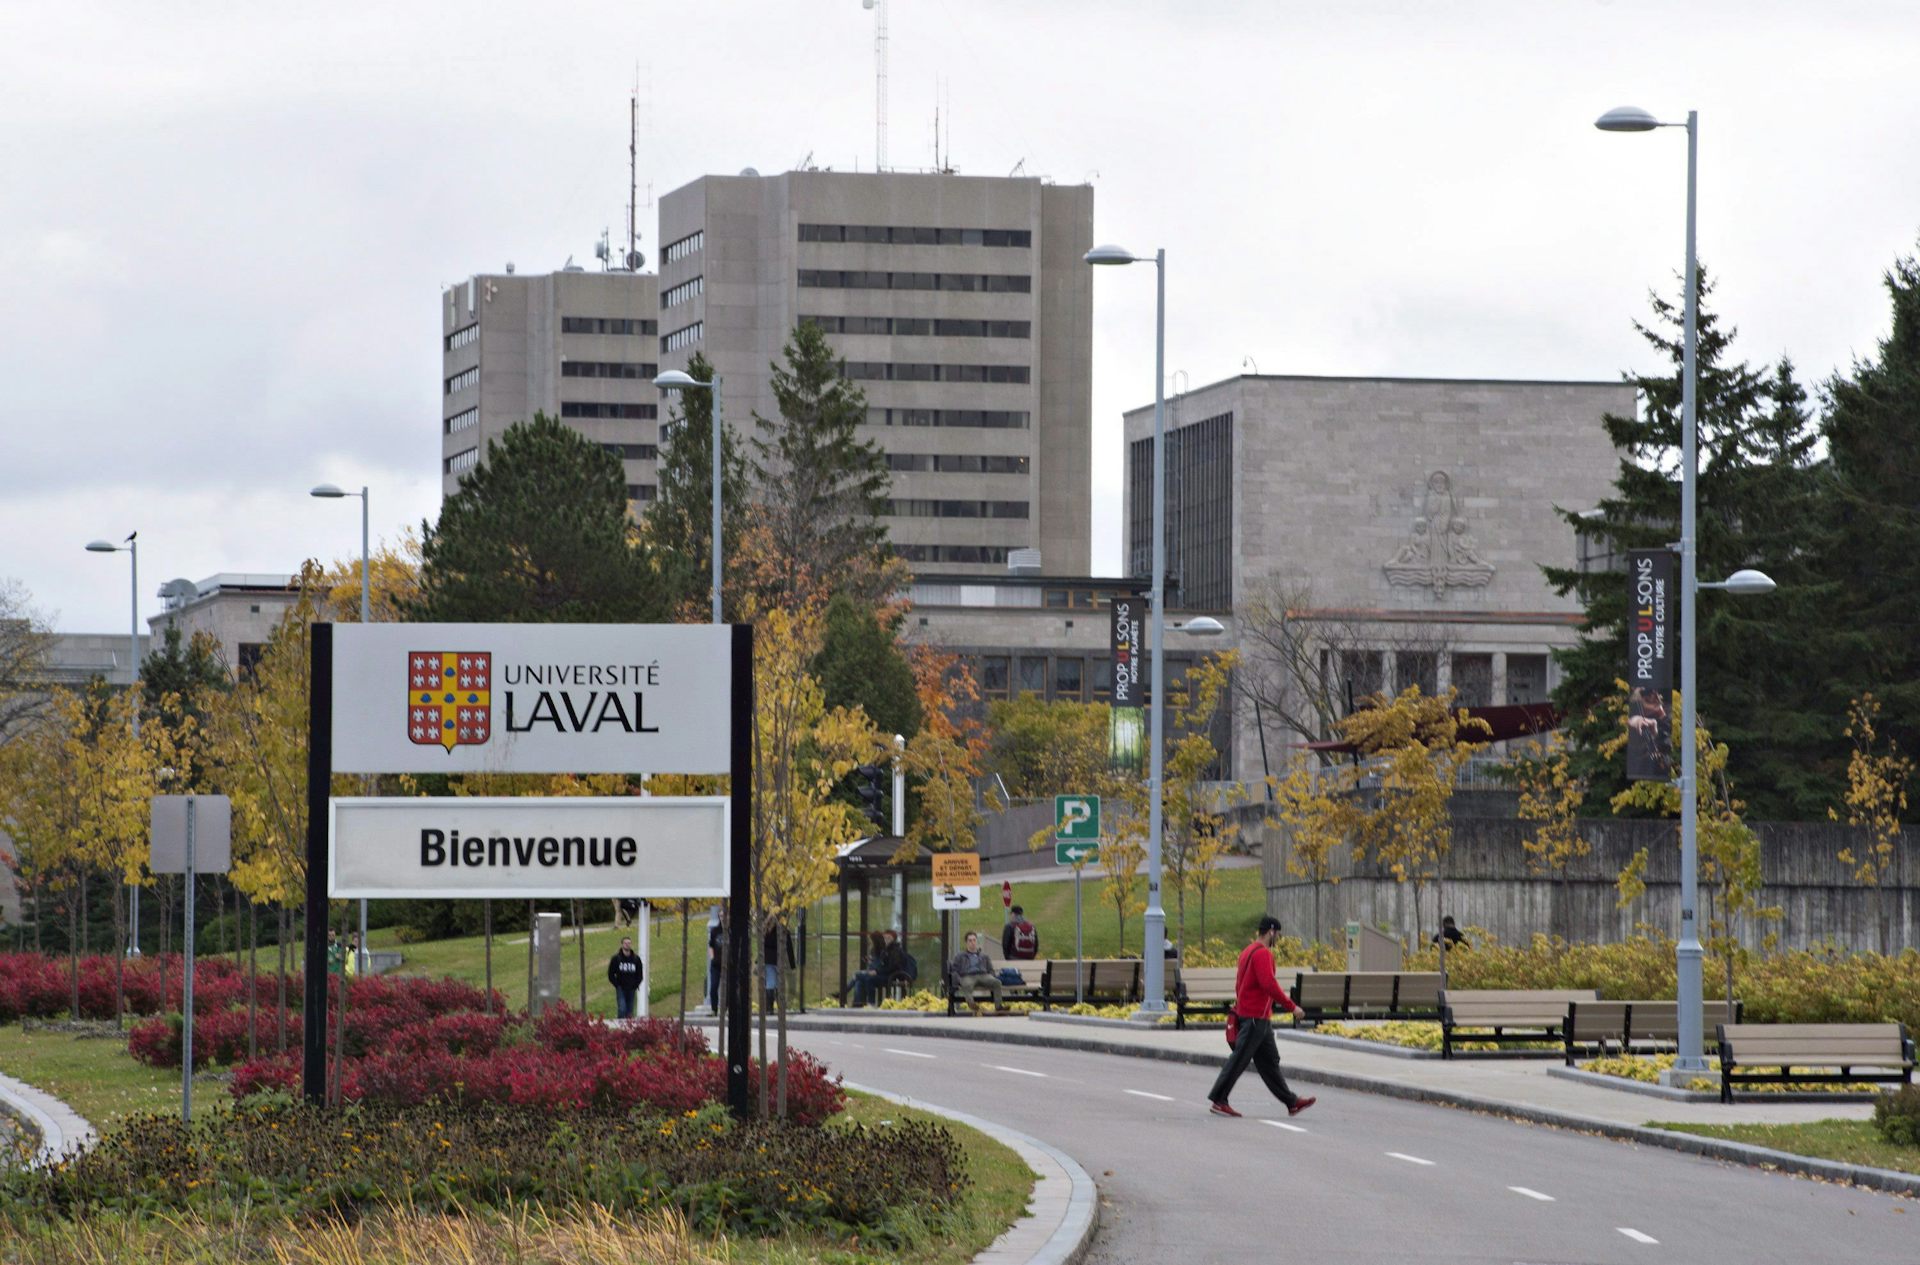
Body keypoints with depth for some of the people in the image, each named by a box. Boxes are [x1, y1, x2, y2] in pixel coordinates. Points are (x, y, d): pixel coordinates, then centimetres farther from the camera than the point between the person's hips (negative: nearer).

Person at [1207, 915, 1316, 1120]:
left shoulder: (1248, 951, 15)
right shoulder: (1262, 953, -16)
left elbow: (1239, 983, 20)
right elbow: (1269, 984, -24)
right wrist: (1291, 1006, -18)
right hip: (1256, 1017, -11)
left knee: (1270, 1061, 12)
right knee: (1239, 1059, -6)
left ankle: (1291, 1102, 16)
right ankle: (1218, 1100, -3)